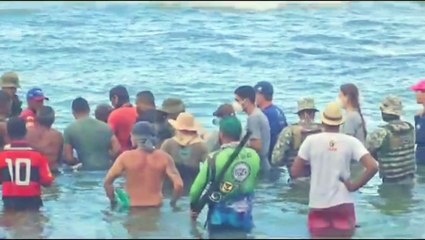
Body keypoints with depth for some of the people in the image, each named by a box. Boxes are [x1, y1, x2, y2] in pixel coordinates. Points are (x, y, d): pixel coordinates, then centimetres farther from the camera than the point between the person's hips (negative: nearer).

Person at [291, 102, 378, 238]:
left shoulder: (311, 140, -4)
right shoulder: (350, 141, -3)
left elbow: (295, 172, -2)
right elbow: (373, 167, -15)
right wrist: (355, 186, -4)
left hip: (318, 205, 0)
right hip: (343, 204, 0)